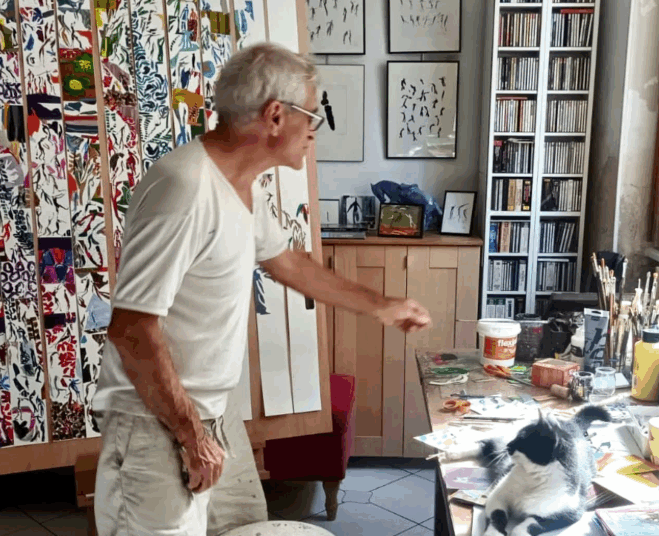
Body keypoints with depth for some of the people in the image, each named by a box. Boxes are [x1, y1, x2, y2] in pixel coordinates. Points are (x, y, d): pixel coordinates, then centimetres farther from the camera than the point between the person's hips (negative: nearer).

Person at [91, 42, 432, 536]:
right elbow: (131, 330, -27)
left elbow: (288, 262, 21)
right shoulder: (185, 188, -26)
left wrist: (380, 306, 27)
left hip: (217, 412, 9)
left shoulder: (245, 186, 4)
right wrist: (191, 436, -18)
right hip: (158, 426, -9)